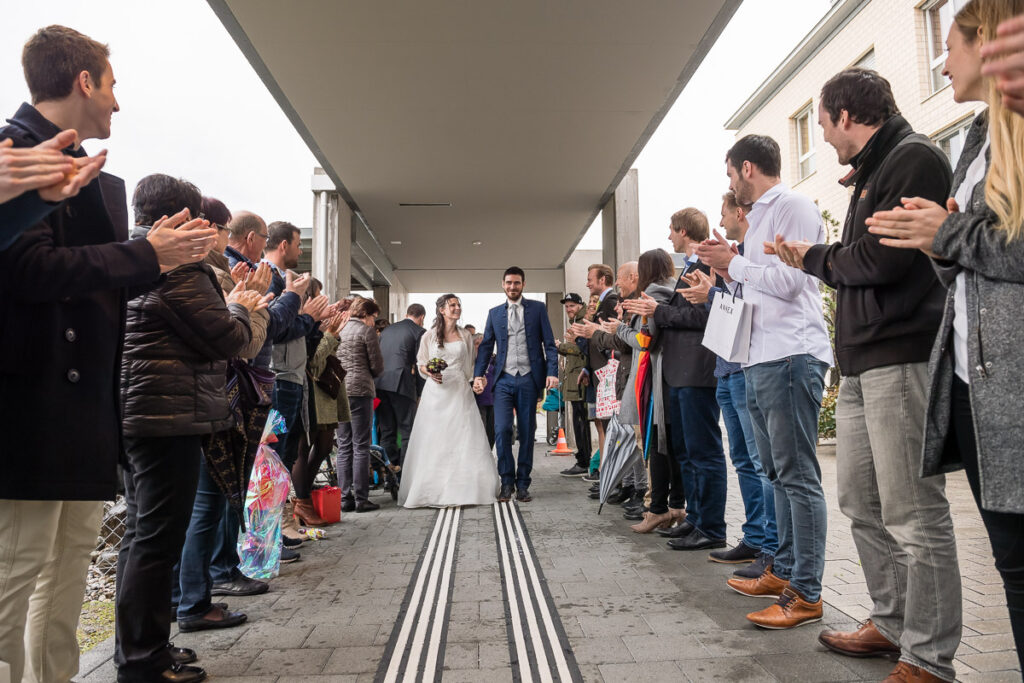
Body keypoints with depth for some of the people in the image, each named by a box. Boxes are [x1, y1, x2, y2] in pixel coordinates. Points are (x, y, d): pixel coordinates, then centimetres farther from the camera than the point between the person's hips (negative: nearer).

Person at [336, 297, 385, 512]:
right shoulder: (367, 331, -5)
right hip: (360, 391, -6)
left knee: (344, 446, 10)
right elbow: (377, 366, -3)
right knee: (361, 447, -1)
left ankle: (345, 498, 12)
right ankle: (361, 498, 1)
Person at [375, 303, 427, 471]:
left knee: (386, 432, 10)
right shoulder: (419, 332, 1)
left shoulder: (386, 329, 20)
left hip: (380, 383, 6)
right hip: (401, 384, -6)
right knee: (407, 432, 0)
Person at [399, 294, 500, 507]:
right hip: (436, 393, -1)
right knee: (434, 441, -2)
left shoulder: (466, 336, 12)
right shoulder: (429, 336, 6)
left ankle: (465, 489, 4)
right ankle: (433, 491, 6)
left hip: (460, 392, 2)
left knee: (466, 440, -4)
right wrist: (429, 372, -9)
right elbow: (421, 363, 10)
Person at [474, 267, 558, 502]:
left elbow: (549, 343, 3)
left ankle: (523, 484, 16)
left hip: (529, 379, -1)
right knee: (502, 430, -10)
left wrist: (552, 372, -10)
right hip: (504, 379, 1)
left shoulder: (537, 308, 7)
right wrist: (478, 374, -3)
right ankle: (507, 482, 6)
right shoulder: (494, 313, 12)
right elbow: (486, 346, 11)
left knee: (527, 432, 4)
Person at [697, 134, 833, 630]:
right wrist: (729, 269, 12)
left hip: (790, 356, -10)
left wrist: (733, 262, -6)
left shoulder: (792, 207, -5)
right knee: (778, 473, 14)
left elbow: (787, 280, -17)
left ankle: (806, 593, 0)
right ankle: (784, 571, 25)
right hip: (760, 359, 10)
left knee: (798, 475, -7)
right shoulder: (760, 217, 23)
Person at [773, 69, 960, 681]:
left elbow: (882, 260, -18)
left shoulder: (914, 158, -7)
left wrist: (817, 257, -3)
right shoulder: (872, 172, 22)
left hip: (903, 359, -10)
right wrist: (809, 261, 17)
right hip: (863, 362, 10)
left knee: (913, 514, -4)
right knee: (863, 502, 15)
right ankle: (892, 624, 28)